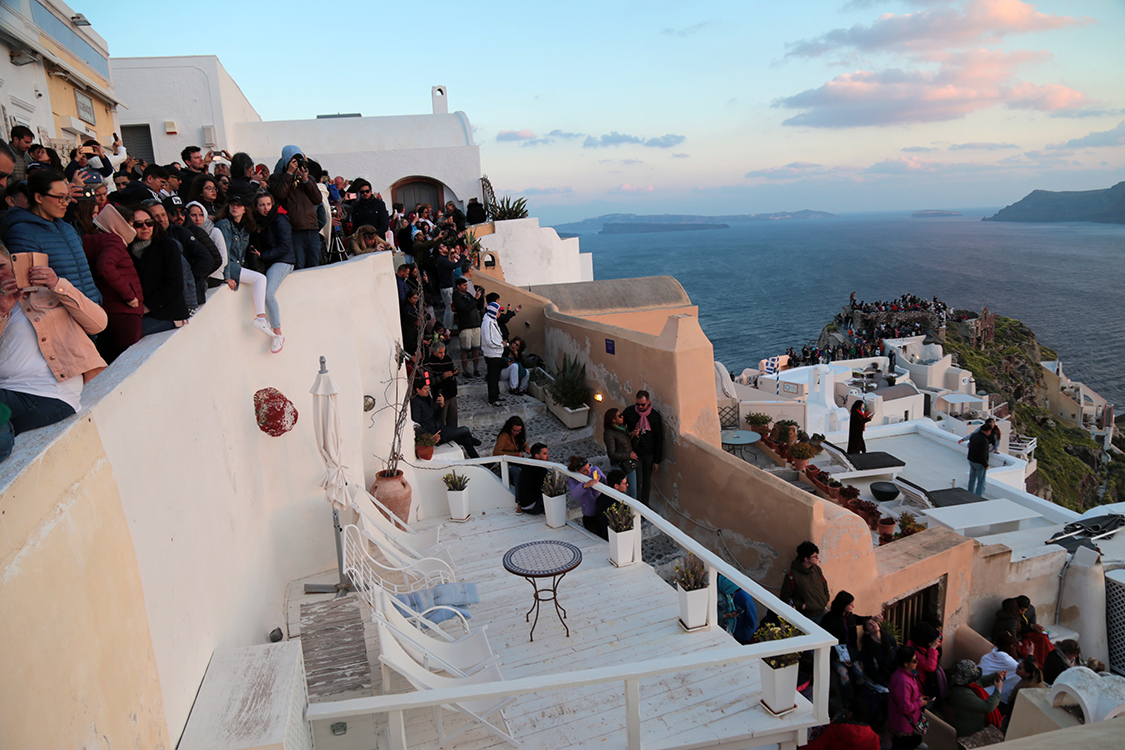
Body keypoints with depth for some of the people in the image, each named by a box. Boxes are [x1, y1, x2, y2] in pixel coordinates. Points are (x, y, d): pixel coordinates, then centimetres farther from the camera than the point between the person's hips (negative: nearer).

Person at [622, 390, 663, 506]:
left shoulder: (655, 415, -8)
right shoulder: (629, 412, -7)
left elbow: (659, 439, -3)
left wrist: (657, 460, -3)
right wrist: (630, 434, -16)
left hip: (649, 454, 0)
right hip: (634, 453, 0)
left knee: (647, 481, 9)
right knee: (636, 481, 2)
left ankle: (645, 505, 25)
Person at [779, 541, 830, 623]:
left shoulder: (816, 569, 0)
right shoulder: (792, 575, -19)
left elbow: (824, 585, 18)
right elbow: (785, 596, -13)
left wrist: (826, 600, 7)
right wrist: (801, 605, -18)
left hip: (821, 612, 6)